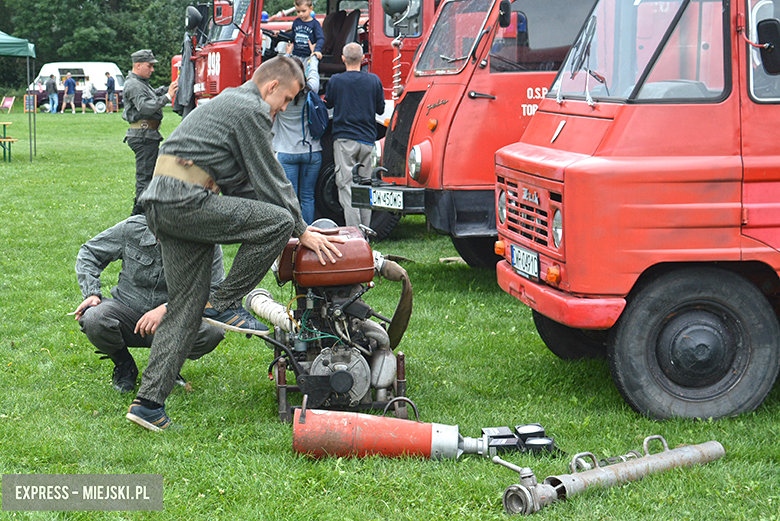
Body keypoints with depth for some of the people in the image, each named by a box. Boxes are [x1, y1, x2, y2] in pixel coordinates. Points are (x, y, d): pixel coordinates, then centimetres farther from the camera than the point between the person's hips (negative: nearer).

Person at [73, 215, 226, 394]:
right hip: (127, 310, 0)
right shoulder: (133, 228, -12)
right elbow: (89, 253, 3)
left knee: (212, 332, -31)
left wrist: (166, 309, -31)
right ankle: (124, 365, 3)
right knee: (94, 320, -32)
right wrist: (92, 294, -11)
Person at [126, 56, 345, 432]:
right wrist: (301, 231, 3)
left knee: (186, 305, 10)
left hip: (159, 204, 11)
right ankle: (223, 304, -3)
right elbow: (268, 179, -6)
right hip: (186, 200, -10)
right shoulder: (251, 110, -4)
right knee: (278, 220, -12)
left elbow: (243, 183, 30)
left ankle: (149, 401, 6)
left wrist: (292, 225, 27)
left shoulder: (229, 102, 28)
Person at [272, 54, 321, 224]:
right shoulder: (310, 91, -7)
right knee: (307, 197, 7)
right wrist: (314, 56, 35)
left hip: (287, 153, -1)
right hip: (312, 151, 1)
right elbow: (313, 73, 15)